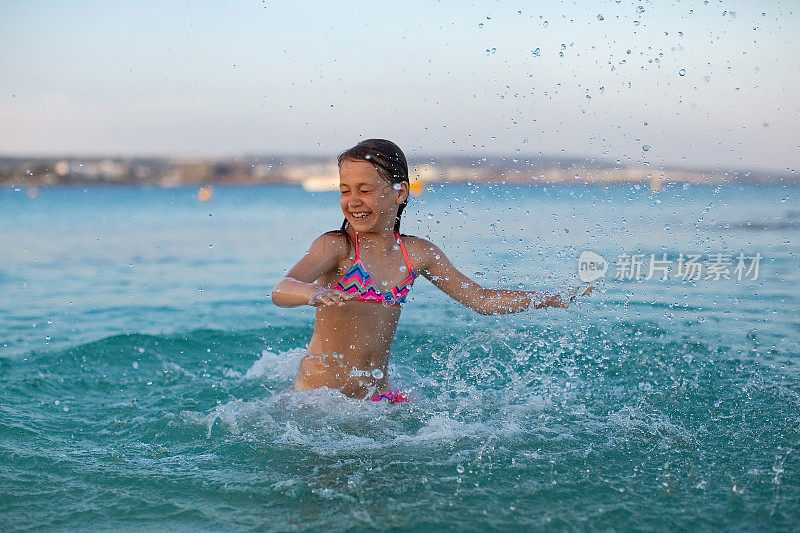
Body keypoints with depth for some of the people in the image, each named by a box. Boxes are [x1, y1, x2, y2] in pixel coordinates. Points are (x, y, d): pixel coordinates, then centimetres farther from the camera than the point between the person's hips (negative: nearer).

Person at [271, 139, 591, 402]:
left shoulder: (416, 253, 2)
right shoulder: (336, 246, -12)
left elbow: (481, 299, 10)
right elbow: (281, 290, -29)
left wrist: (558, 300, 5)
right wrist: (313, 293, -53)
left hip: (379, 395, 4)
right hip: (319, 397, -4)